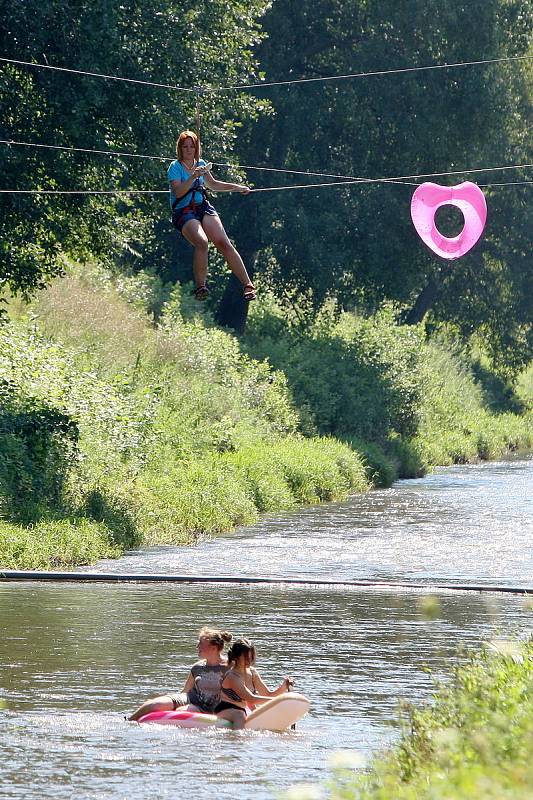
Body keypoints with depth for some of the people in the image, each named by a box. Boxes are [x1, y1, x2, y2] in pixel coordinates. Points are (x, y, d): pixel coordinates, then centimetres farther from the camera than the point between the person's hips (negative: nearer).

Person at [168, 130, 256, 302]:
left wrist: (237, 187, 32)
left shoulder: (200, 164, 15)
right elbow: (178, 192, -16)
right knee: (202, 242, -33)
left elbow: (213, 185, 32)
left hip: (203, 207, 4)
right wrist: (193, 177, -25)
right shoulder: (175, 167, -1)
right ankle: (200, 286, -24)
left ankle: (247, 285, -18)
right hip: (183, 212, -4)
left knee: (223, 243, -16)